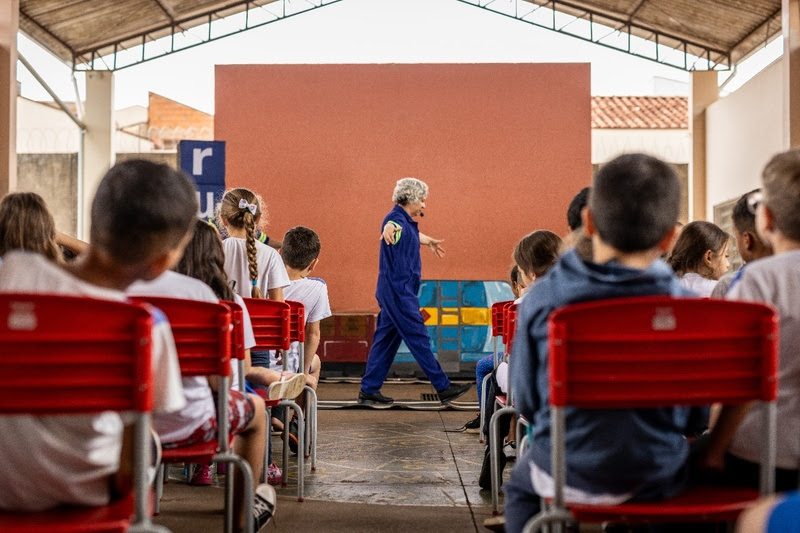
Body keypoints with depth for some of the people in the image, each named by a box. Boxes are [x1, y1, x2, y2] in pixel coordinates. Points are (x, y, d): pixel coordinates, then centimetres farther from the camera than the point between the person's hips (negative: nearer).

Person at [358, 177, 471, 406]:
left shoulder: (407, 222, 15)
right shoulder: (396, 218, -15)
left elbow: (416, 236, 39)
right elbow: (390, 225, -40)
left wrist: (430, 242, 58)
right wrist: (389, 230, -64)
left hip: (400, 292, 10)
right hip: (398, 291, -10)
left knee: (387, 339, 11)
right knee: (418, 338, -4)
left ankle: (368, 391, 14)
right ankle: (443, 388, 2)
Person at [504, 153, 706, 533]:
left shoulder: (542, 299, -14)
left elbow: (526, 401, -6)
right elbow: (696, 417, -6)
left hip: (568, 475, 0)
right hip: (657, 480, 1)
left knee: (521, 481, 34)